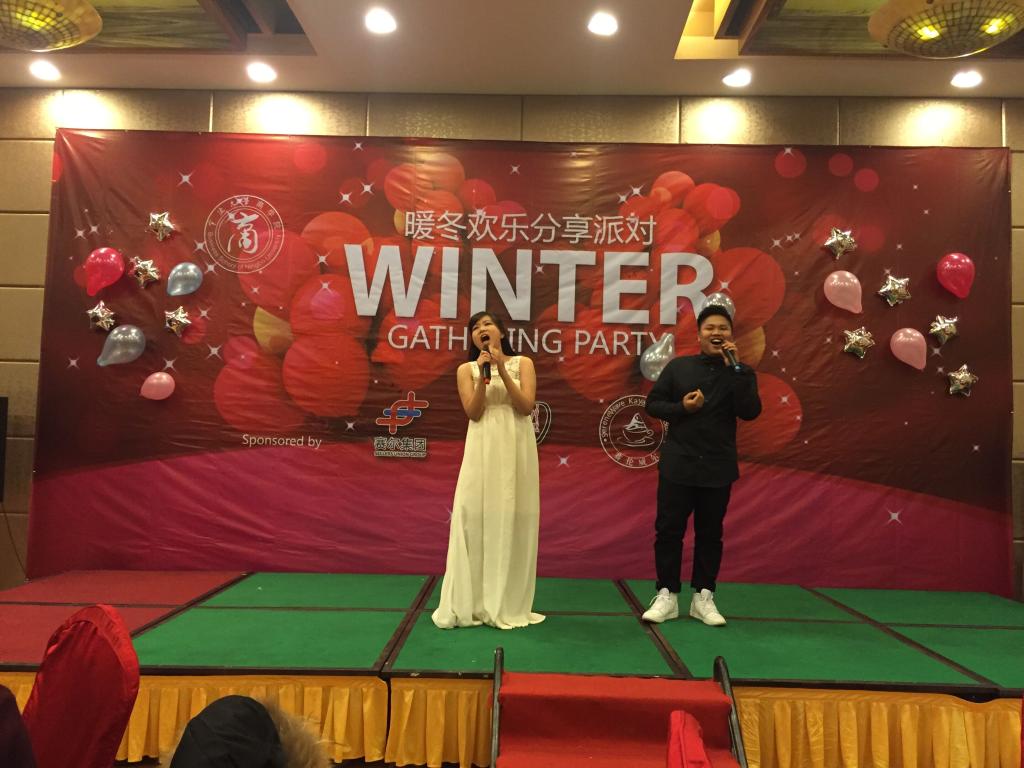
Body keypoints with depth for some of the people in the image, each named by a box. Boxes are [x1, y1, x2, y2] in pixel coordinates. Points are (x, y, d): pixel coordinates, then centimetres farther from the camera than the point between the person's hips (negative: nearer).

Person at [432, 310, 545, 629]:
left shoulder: (523, 363, 6)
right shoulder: (466, 370, 7)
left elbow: (526, 406, -7)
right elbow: (474, 412, -5)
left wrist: (502, 370, -12)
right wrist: (483, 375, -12)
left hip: (516, 449, 0)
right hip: (483, 450, 0)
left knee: (512, 520, 2)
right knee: (475, 519, -3)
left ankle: (509, 604, 12)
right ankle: (471, 604, 4)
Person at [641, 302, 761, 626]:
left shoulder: (741, 373, 2)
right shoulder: (678, 366, 2)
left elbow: (750, 412, -13)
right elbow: (653, 404, 3)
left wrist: (735, 367, -17)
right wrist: (681, 407, -16)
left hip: (717, 468, 0)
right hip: (678, 464, 0)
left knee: (710, 533, 9)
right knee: (669, 529, 3)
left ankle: (703, 597, 20)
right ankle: (667, 595, 14)